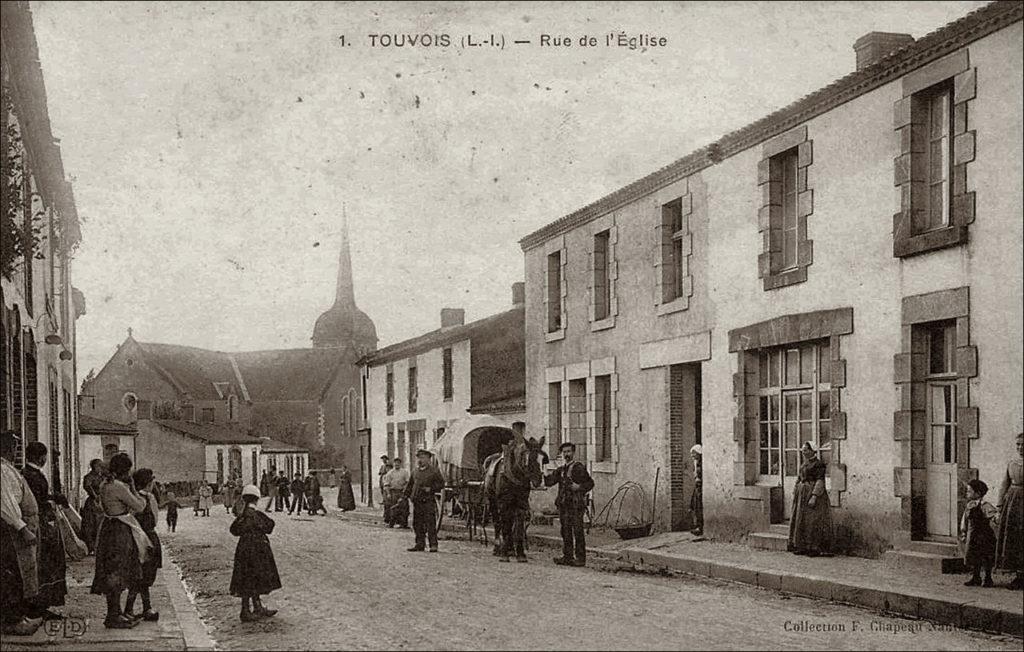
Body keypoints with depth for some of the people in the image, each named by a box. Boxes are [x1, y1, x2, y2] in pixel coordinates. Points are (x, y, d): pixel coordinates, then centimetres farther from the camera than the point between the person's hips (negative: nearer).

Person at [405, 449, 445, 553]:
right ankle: (420, 544, 15)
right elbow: (410, 485, 22)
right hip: (417, 501, 6)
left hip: (428, 501, -6)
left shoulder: (433, 470, -1)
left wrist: (430, 489, -14)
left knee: (430, 524, -7)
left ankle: (433, 545, -2)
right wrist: (406, 495, 12)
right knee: (417, 524, 7)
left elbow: (441, 483, -2)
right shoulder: (415, 471, 15)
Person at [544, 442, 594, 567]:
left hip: (576, 504, -7)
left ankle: (580, 558, -2)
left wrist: (579, 487, -18)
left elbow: (590, 483, -2)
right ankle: (567, 556, 14)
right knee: (565, 531, 8)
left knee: (578, 531, -5)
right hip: (563, 504, 7)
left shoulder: (579, 467, -2)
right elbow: (549, 481, 8)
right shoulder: (561, 469, 17)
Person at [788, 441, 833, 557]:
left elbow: (820, 482, -17)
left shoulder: (818, 464, -10)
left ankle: (815, 548, -4)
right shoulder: (803, 464, 16)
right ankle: (802, 547, 13)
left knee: (813, 521, -8)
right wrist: (795, 494, 14)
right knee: (800, 520, 8)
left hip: (813, 493, -9)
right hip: (802, 494, 9)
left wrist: (814, 496, -24)